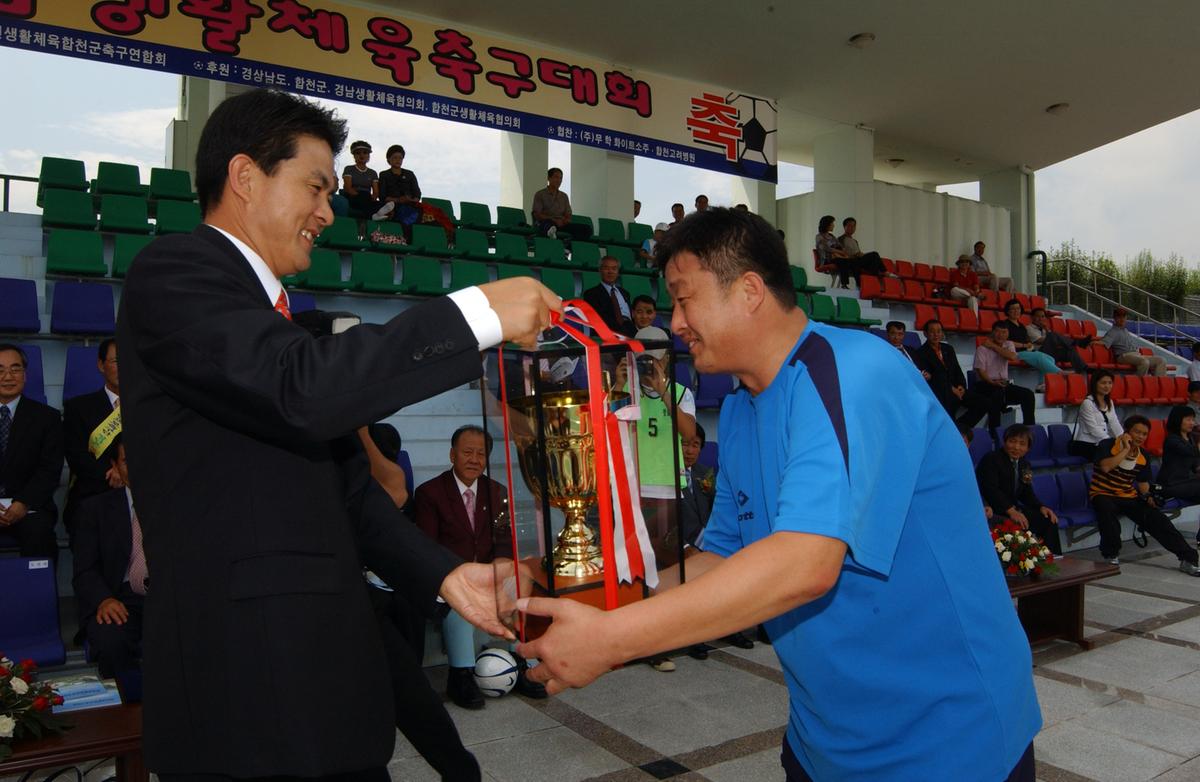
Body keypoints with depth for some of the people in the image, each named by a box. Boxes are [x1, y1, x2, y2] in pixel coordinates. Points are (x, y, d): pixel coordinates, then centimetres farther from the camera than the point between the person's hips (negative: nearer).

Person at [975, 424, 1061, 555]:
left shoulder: (1024, 465, 14)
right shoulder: (991, 459, -11)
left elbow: (1027, 493, 17)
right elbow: (990, 489, -22)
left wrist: (1041, 507, -3)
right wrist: (1011, 511, -30)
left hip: (1012, 508, 9)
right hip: (990, 509, -8)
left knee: (1048, 519, 0)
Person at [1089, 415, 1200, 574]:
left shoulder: (1143, 457, 6)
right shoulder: (1108, 445, -11)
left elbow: (1142, 483, 16)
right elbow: (1105, 467, -31)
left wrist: (1149, 496, -6)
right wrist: (1126, 449, -23)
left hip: (1129, 497, 6)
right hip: (1103, 495, -5)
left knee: (1157, 518, -14)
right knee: (1106, 509, -38)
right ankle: (1111, 555, -19)